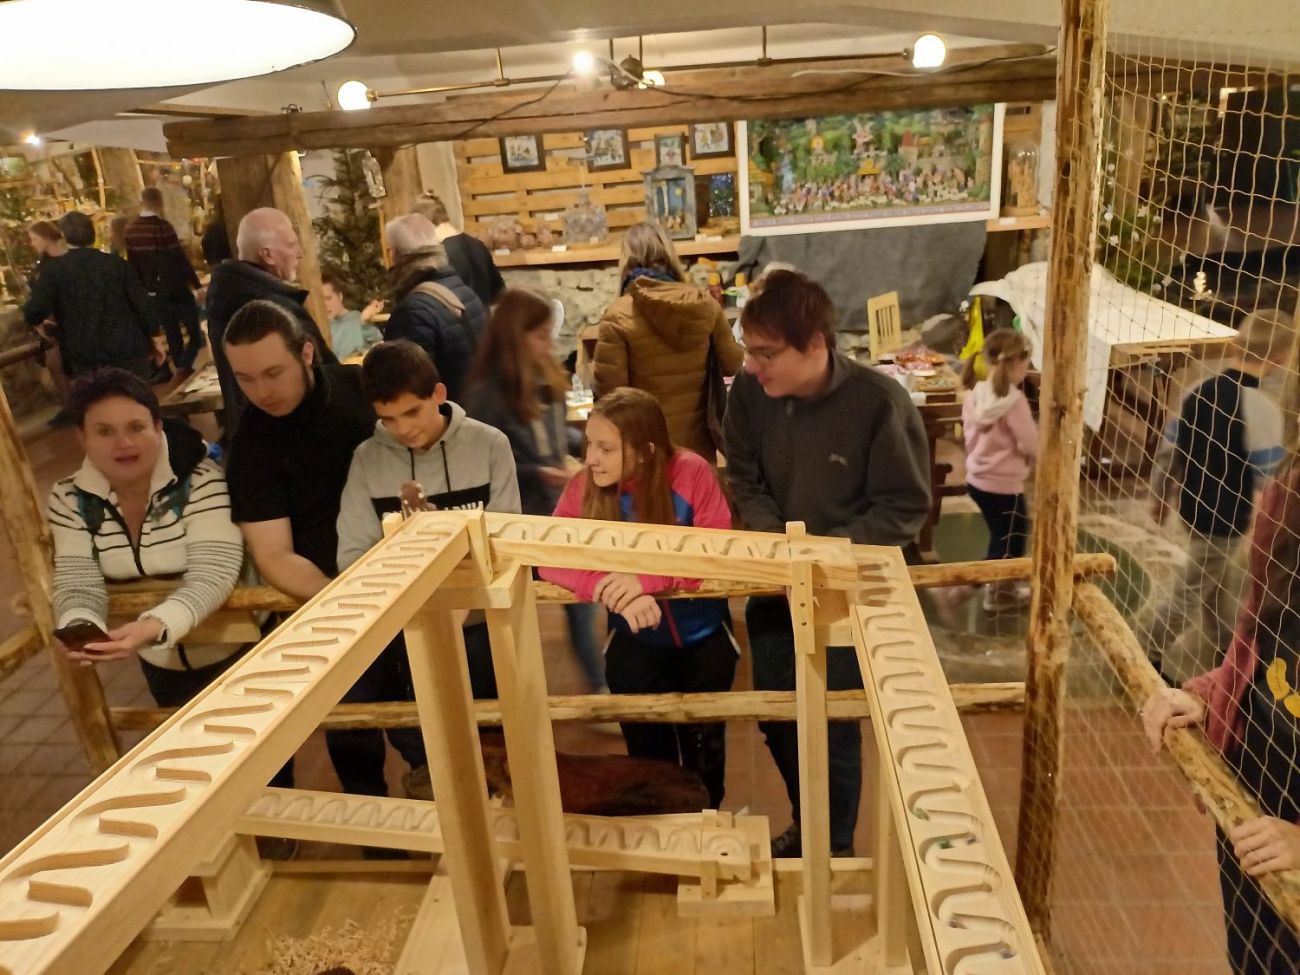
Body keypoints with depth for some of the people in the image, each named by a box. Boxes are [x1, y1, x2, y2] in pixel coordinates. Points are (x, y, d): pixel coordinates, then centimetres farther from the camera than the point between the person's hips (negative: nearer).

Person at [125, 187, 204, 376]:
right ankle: (184, 368, -12)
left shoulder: (129, 230, 1)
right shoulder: (163, 227, -18)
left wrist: (143, 288, 18)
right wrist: (196, 284, -7)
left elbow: (132, 264, 7)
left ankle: (182, 370, 24)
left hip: (153, 293, 6)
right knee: (195, 333, 3)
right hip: (176, 290, -6)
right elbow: (181, 259, -16)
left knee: (172, 335, 17)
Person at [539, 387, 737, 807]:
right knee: (647, 752, 17)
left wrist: (647, 579, -39)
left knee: (703, 747, 20)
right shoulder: (585, 486, -15)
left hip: (703, 637, -1)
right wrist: (617, 592, -39)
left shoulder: (691, 473, -22)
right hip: (635, 644, 1)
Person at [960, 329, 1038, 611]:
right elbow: (1032, 446, -19)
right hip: (1004, 484, -7)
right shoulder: (1013, 400, -23)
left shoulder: (976, 393, -1)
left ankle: (998, 582, 39)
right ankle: (999, 592, 26)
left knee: (1001, 534, 25)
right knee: (1011, 539, 13)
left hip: (977, 479, 7)